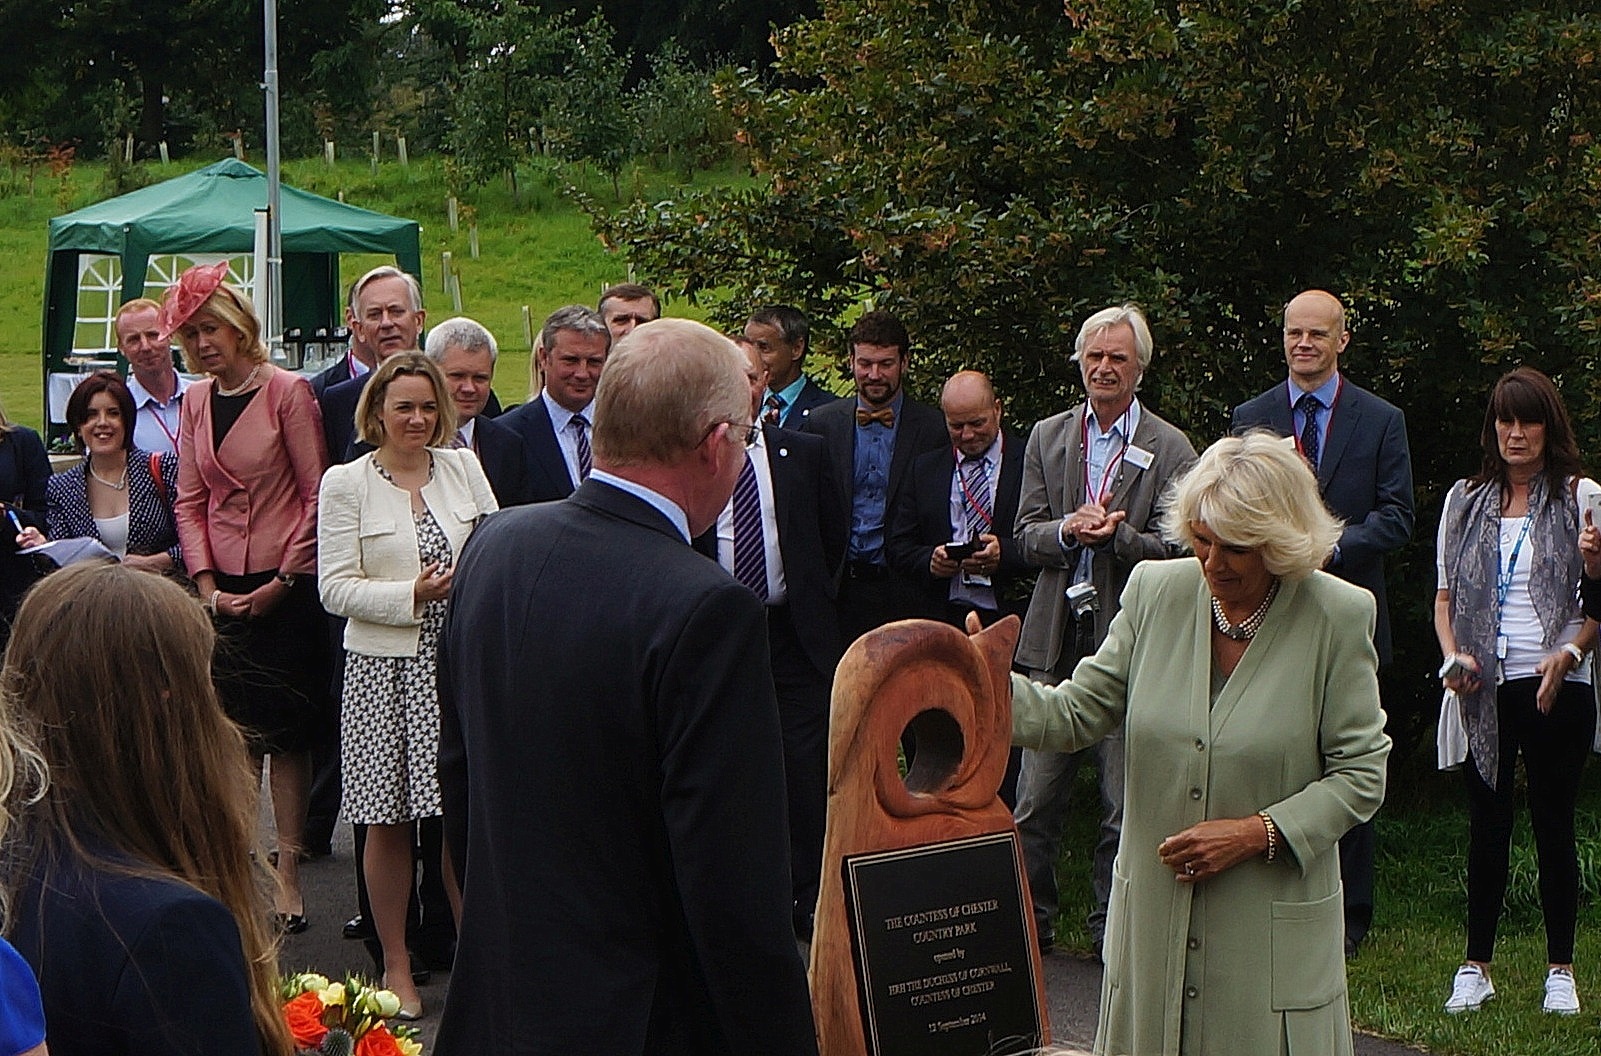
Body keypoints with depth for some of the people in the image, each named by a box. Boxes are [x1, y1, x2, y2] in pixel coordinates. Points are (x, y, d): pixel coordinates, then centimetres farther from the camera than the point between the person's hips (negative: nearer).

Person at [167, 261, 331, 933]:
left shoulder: (288, 392, -6)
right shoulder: (195, 402, 10)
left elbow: (317, 497, -6)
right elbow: (190, 501, 11)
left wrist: (283, 582, -9)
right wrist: (207, 585, -1)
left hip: (286, 587, -4)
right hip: (222, 590, 4)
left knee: (285, 733, -1)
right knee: (233, 734, 3)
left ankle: (287, 871, 4)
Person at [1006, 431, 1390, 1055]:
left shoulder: (1338, 617, -8)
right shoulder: (1155, 591, 0)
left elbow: (1361, 774, -6)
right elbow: (1075, 714, 2)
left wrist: (1256, 833, -16)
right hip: (1153, 918, 3)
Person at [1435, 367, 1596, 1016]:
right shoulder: (1465, 501, 12)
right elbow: (1445, 595, 14)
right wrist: (1453, 656, -4)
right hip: (1483, 692, 2)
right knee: (1486, 827, 6)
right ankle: (1475, 968, 13)